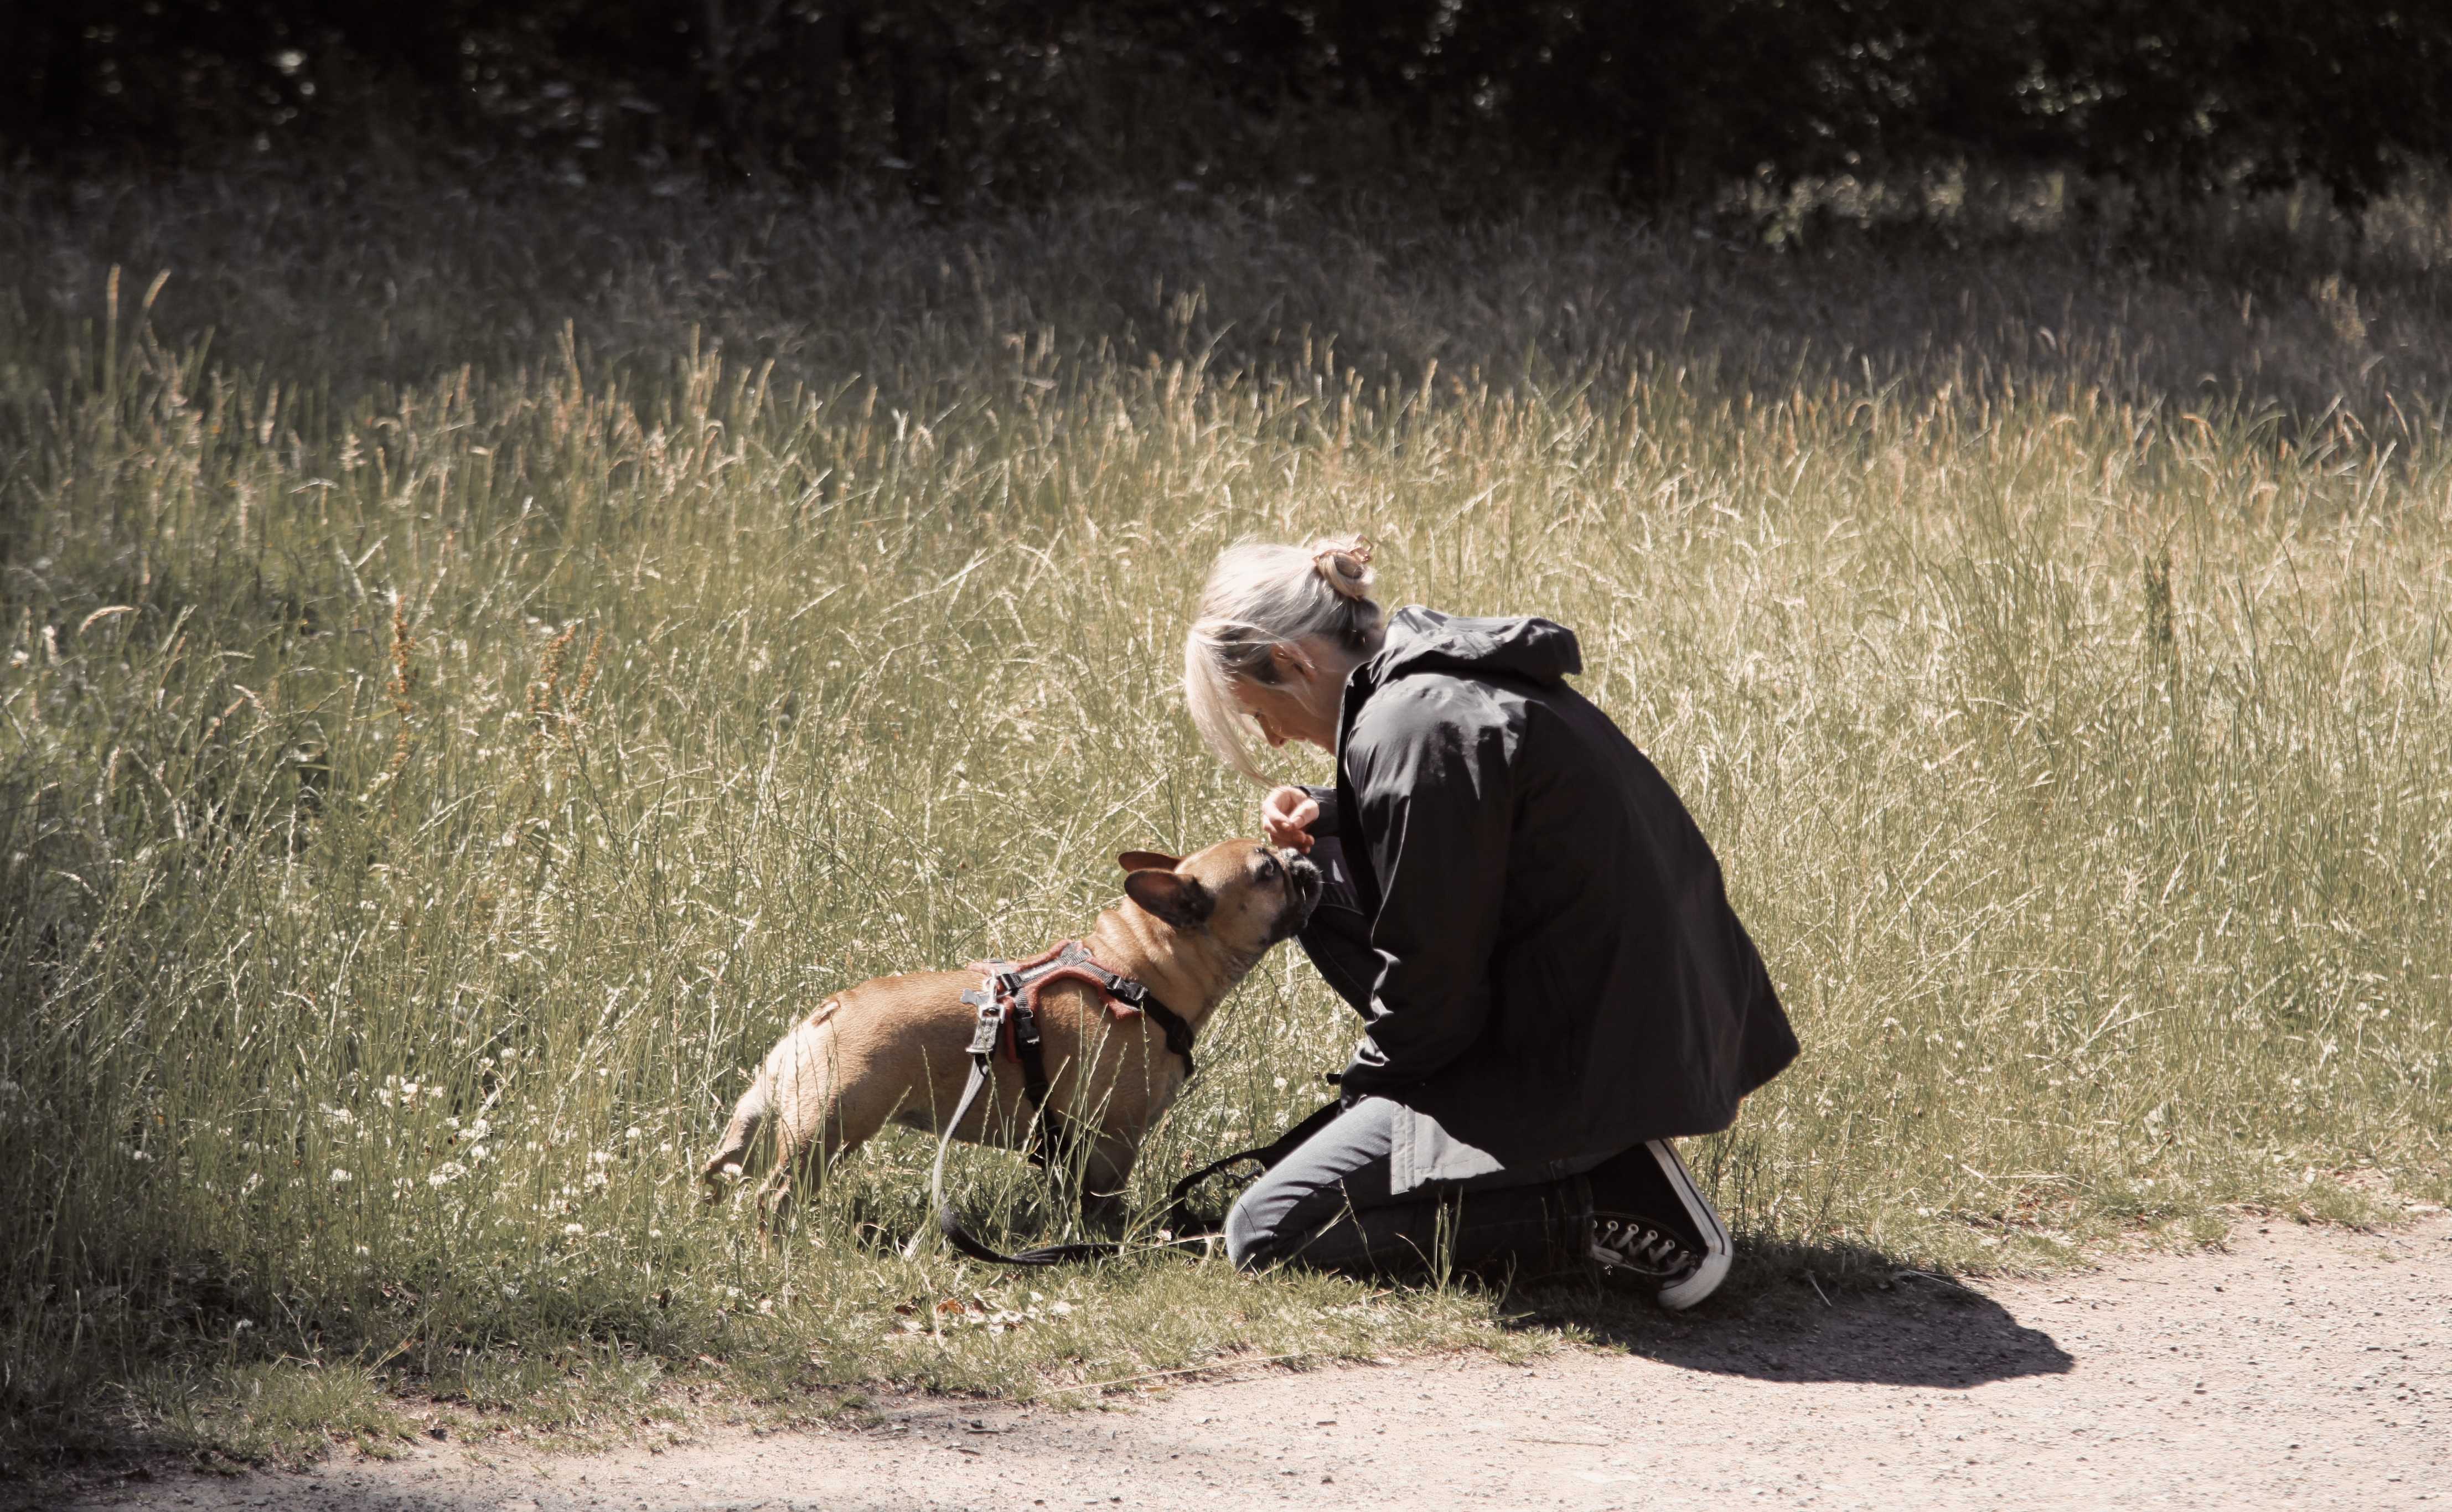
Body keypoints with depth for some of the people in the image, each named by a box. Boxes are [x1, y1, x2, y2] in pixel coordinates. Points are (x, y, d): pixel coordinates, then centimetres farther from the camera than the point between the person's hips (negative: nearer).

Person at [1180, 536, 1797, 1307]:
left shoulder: (1413, 733, -19)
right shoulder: (1466, 678, 10)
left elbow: (1431, 977, -16)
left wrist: (1369, 1081, 2)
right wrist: (1327, 819, 14)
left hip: (1578, 1065, -10)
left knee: (1266, 1232, -5)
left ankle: (1600, 1212, -11)